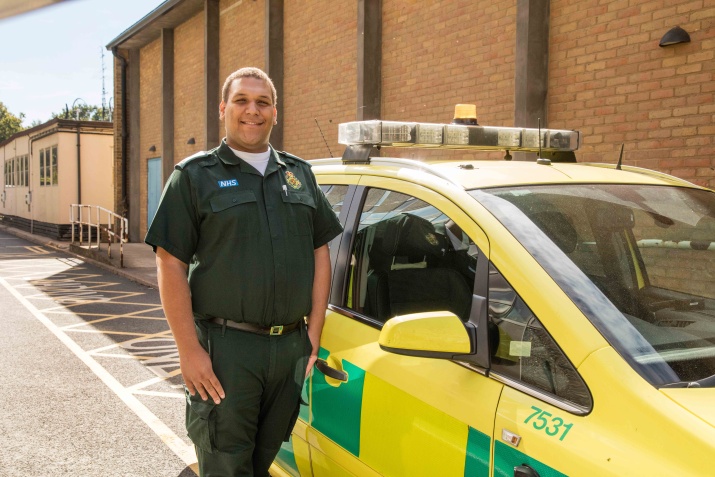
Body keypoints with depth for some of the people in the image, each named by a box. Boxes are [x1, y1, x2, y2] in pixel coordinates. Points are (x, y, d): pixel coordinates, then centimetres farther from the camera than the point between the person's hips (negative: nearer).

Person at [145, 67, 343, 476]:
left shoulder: (300, 174, 13)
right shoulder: (196, 175, 0)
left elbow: (321, 252, 12)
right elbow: (171, 264, -6)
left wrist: (314, 333, 4)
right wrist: (189, 351, -13)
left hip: (291, 346, 4)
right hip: (225, 348, -4)